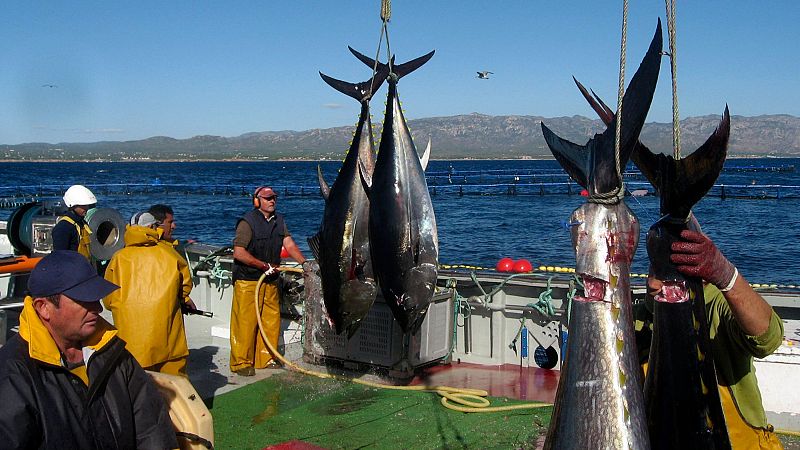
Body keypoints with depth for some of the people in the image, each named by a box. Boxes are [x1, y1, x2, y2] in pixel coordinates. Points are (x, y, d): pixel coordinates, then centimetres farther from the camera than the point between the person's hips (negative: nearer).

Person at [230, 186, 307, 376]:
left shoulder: (279, 220, 11)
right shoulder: (247, 222, -12)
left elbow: (289, 244, 4)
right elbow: (239, 253, -18)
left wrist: (304, 263, -11)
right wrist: (265, 265, -16)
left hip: (270, 280, 7)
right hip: (247, 281, -7)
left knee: (272, 321, 9)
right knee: (246, 323, -5)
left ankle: (265, 359, 21)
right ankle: (241, 362, 5)